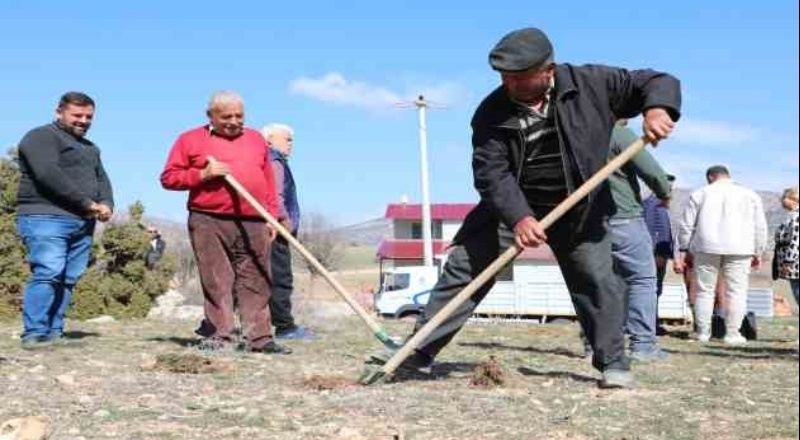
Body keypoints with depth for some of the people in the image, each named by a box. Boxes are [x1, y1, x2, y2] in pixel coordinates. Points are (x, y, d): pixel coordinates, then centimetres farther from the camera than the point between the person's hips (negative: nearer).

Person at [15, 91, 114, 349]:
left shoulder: (90, 148, 27)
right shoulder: (42, 137, 0)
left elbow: (102, 179, 20)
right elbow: (48, 175, -15)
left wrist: (107, 204, -4)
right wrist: (88, 203, -14)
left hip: (82, 223, 8)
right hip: (46, 218, -8)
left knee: (69, 279, 1)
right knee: (48, 274, -17)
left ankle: (54, 333, 3)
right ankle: (34, 335, -16)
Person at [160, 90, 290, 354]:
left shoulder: (256, 140, 19)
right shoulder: (191, 140, 7)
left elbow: (268, 182, 19)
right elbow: (169, 177, 3)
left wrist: (272, 217, 12)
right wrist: (202, 175, -10)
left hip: (253, 224, 3)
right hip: (209, 223, -3)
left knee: (256, 282, 1)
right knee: (216, 282, -2)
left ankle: (259, 337, 4)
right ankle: (219, 335, 4)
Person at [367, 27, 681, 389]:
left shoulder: (591, 83, -14)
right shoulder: (493, 111, -14)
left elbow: (655, 82, -8)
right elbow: (491, 172, -20)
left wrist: (657, 108, -32)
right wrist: (518, 217, -35)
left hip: (578, 208, 0)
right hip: (510, 205, 0)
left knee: (596, 280, -3)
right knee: (463, 269, -4)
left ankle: (613, 363, 15)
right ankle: (419, 351, 2)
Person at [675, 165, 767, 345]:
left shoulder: (700, 194, 11)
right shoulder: (749, 195, 13)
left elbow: (686, 225, 8)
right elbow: (760, 227, 11)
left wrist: (683, 249, 14)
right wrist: (757, 253, 16)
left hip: (706, 248, 0)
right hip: (739, 249, 0)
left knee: (705, 290, 6)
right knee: (736, 291, 3)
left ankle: (702, 332, 9)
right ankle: (732, 333, 1)